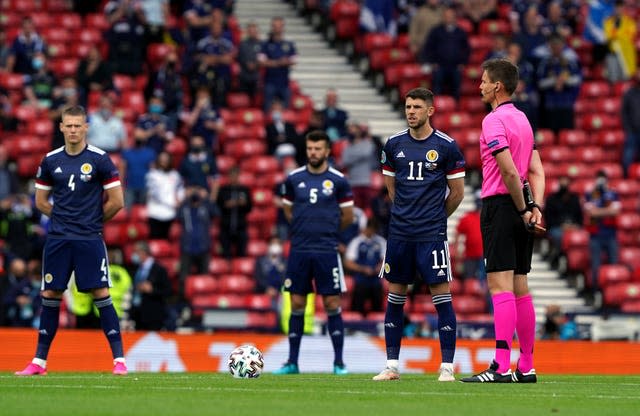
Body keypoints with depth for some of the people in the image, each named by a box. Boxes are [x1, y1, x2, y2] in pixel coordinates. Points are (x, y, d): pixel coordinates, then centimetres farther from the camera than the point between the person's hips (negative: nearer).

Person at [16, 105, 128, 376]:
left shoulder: (99, 159, -4)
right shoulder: (50, 161, 7)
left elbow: (116, 202, -2)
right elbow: (41, 201, 16)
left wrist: (92, 221, 5)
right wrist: (65, 218, 8)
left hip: (90, 239, -3)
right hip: (57, 239, 3)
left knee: (101, 295, -7)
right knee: (50, 296, 4)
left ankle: (119, 360, -2)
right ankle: (39, 361, 11)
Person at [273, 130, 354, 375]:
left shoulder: (338, 181, 0)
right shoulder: (294, 179, 5)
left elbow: (347, 217, 7)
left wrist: (326, 231, 11)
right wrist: (305, 228, 10)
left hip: (327, 251, -2)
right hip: (299, 250, 2)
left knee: (332, 304, -2)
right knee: (297, 304, 4)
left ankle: (339, 362, 5)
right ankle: (292, 362, 10)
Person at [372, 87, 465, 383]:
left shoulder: (446, 146, -3)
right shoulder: (394, 144, 7)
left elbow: (457, 193, 4)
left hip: (432, 235, -4)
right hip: (399, 233, 4)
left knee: (442, 296, -6)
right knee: (395, 297, 7)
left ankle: (447, 367, -3)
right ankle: (392, 366, 13)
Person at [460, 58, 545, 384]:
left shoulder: (494, 120, -12)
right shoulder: (523, 119, 16)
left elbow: (509, 171, -20)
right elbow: (536, 170, 11)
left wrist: (523, 210, -10)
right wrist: (535, 207, 0)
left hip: (500, 206, -9)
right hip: (520, 211, 9)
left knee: (501, 287, -12)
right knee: (520, 289, 10)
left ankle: (501, 366, -18)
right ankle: (526, 367, 12)